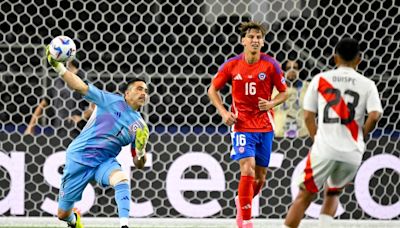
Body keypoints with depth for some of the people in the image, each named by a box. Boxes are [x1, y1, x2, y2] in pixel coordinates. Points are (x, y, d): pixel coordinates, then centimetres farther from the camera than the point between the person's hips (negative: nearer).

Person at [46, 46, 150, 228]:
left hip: (105, 162, 2)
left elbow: (139, 164, 11)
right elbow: (80, 87, -11)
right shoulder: (111, 101, -6)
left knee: (121, 179, -35)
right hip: (79, 156, -2)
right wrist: (58, 67, -24)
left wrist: (140, 150, -13)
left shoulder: (140, 127, 5)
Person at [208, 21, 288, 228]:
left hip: (265, 126, 2)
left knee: (260, 176, 9)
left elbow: (284, 92, 5)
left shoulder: (271, 65, -4)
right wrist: (223, 112, -6)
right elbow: (213, 89, 8)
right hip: (241, 125, -2)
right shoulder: (232, 65, -4)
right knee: (248, 170, -18)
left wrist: (271, 103, -16)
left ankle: (242, 202, 39)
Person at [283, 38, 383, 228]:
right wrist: (361, 137, 9)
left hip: (324, 150, -1)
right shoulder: (367, 84, 6)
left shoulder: (320, 79, 6)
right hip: (352, 154, 1)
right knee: (332, 194, 24)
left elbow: (308, 116, 5)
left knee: (304, 197, 5)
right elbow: (374, 115, -7)